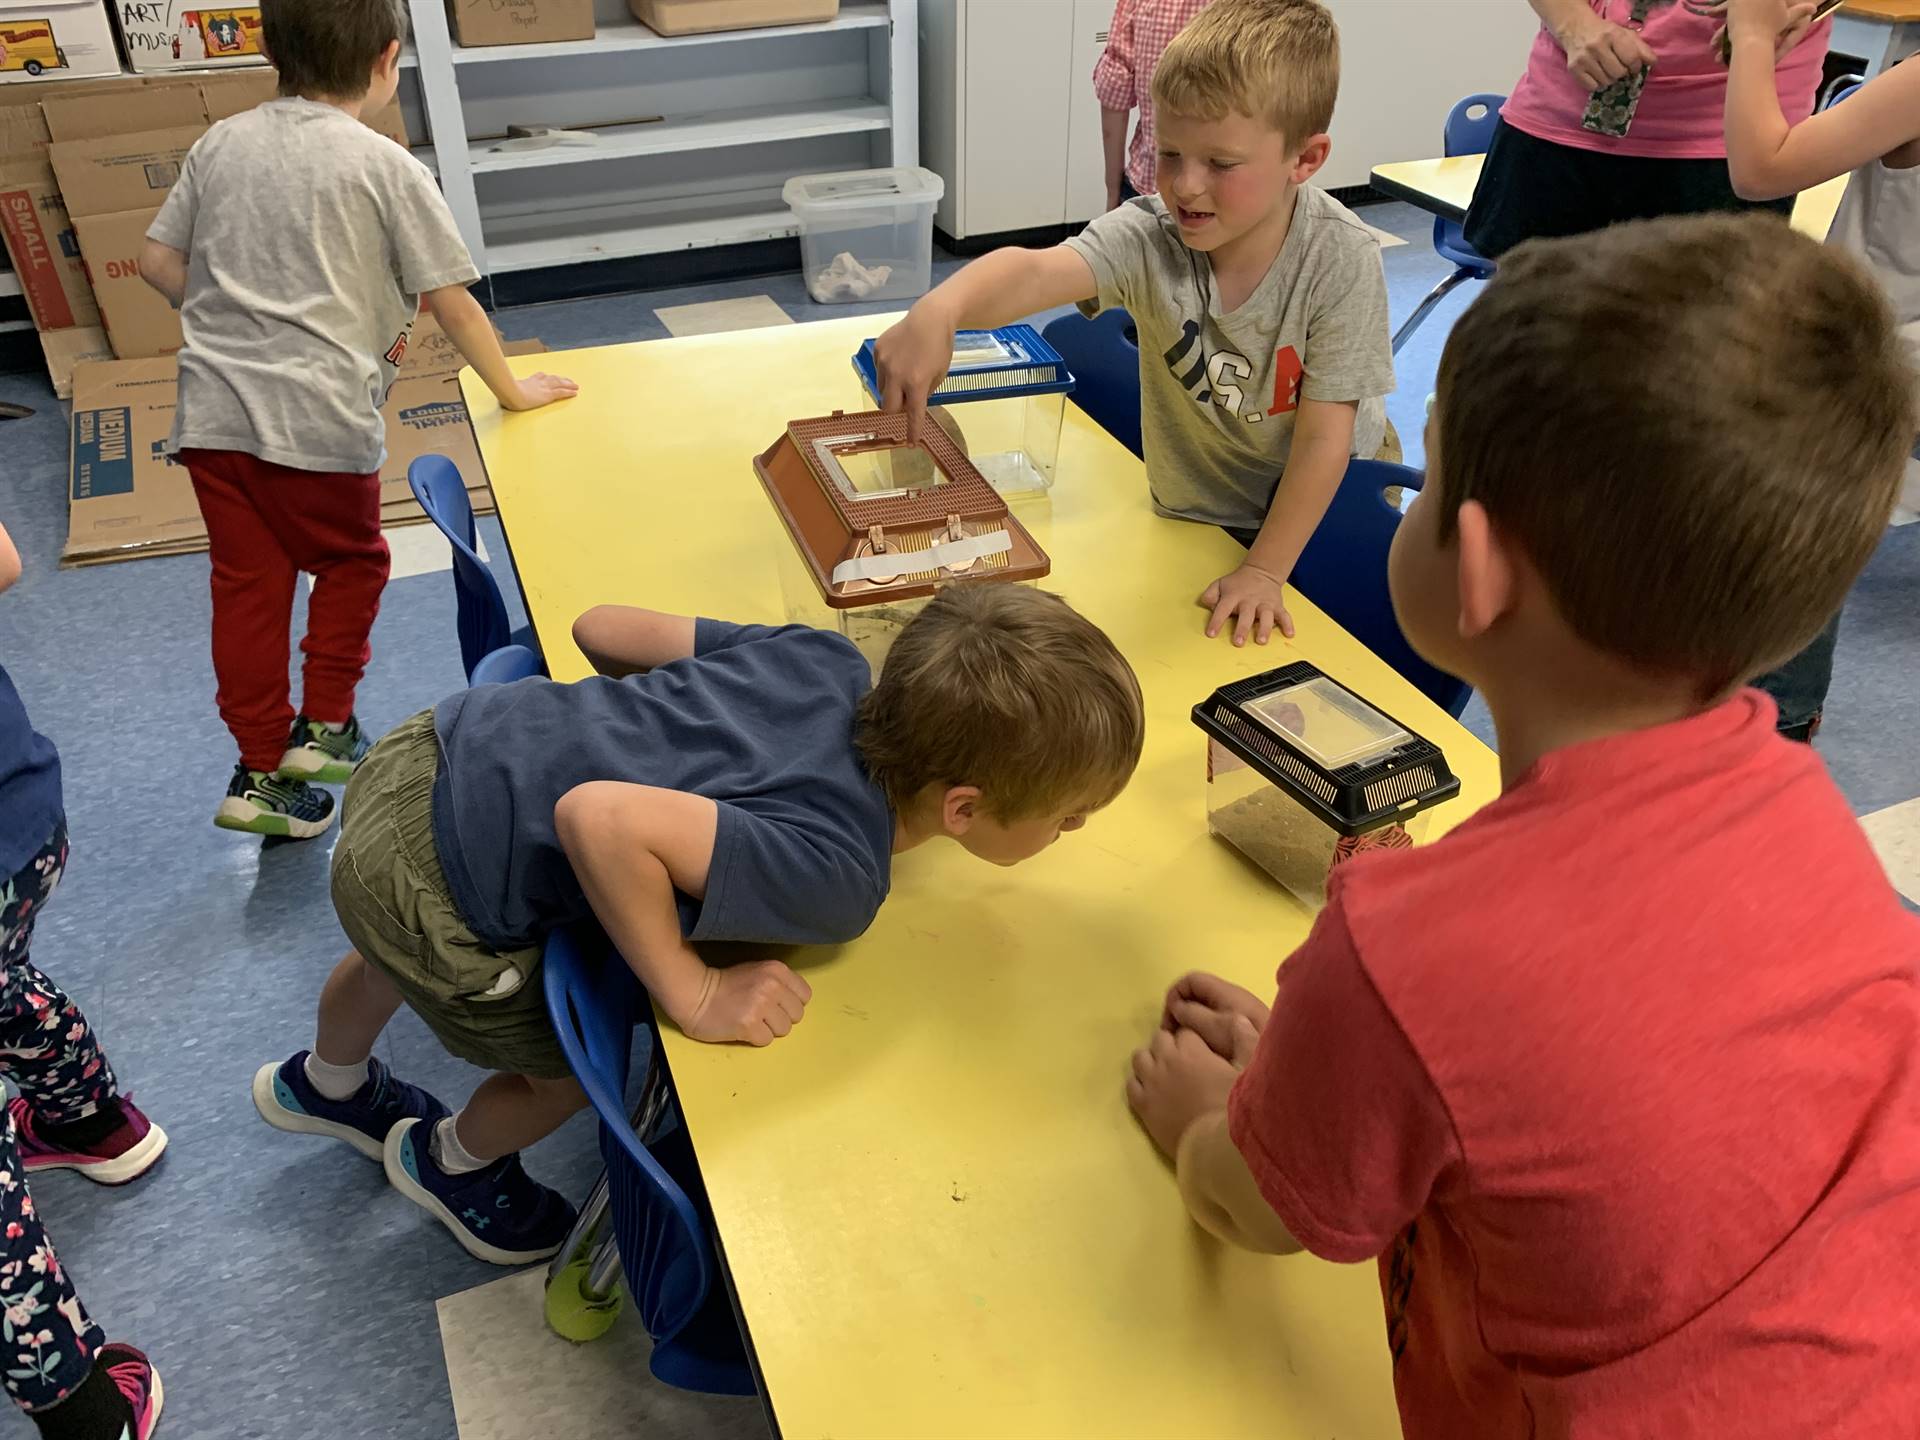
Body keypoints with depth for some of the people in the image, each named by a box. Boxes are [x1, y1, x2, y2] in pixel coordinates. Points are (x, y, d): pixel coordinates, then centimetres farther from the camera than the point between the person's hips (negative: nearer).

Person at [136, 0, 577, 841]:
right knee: (351, 560, 19)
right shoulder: (385, 166, -2)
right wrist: (511, 391, 10)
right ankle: (323, 727, 20)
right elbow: (452, 303, -2)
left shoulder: (222, 143, 12)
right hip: (316, 416, -4)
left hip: (212, 412, 5)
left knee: (248, 582, 11)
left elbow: (158, 261, 15)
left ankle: (262, 770, 16)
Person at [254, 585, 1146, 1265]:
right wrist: (693, 996, -28)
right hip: (426, 886, -7)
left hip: (439, 744, 8)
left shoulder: (830, 661, -11)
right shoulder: (835, 877, -30)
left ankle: (325, 1087, 72)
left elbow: (602, 627, -3)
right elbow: (599, 817, -42)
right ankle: (453, 1163, 52)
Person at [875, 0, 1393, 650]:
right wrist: (939, 309, -63)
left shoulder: (1341, 260, -26)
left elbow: (1323, 438, -22)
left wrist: (1265, 571, -23)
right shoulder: (1148, 237, -23)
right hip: (1192, 511, 2)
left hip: (1323, 503, -1)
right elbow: (1036, 269, -42)